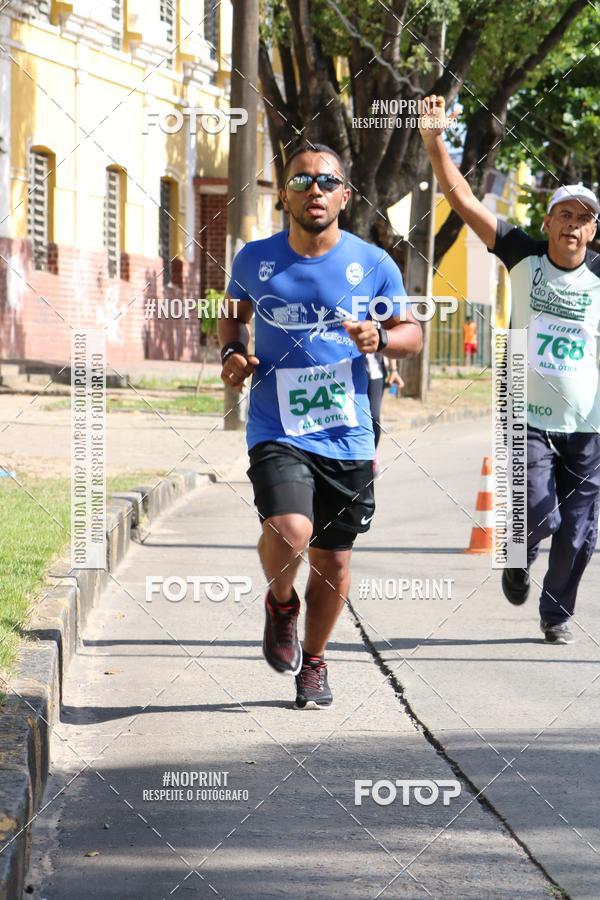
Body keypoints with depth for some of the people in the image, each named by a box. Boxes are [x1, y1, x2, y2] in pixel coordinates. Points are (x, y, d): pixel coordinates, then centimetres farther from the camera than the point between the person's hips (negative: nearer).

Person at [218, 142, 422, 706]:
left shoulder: (373, 265, -1)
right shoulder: (255, 260, 0)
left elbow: (413, 333, 10)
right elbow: (233, 313, 20)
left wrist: (380, 337, -12)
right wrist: (231, 353, 0)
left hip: (346, 437, 2)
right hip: (277, 432, -1)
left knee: (333, 560, 9)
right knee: (290, 533, -25)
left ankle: (313, 661, 34)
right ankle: (280, 603, 9)